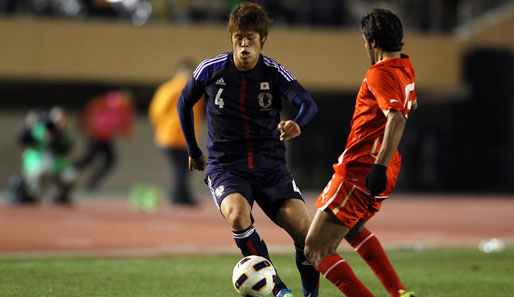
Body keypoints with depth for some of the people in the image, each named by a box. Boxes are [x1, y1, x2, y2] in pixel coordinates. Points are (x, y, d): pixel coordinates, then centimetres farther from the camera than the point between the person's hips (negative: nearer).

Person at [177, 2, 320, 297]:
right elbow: (185, 103, 17)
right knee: (238, 214, -34)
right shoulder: (211, 70, -2)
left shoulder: (274, 73, -4)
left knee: (305, 230, -18)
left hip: (270, 166, 1)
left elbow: (308, 103, -23)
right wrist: (194, 151, 22)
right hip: (225, 167, -1)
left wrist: (297, 124, -46)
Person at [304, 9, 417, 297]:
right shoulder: (406, 68, 11)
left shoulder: (380, 74, -17)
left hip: (360, 172, -10)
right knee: (352, 230, 34)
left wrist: (380, 166, -38)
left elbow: (397, 119, -33)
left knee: (316, 249, -4)